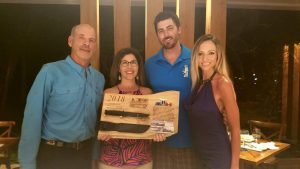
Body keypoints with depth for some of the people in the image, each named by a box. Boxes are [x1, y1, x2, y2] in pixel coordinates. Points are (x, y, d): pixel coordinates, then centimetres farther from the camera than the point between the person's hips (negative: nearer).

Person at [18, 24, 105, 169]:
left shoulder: (99, 78, 2)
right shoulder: (50, 71, -14)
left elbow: (98, 118, 9)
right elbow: (32, 118, -15)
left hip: (86, 152, 5)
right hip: (53, 153, -4)